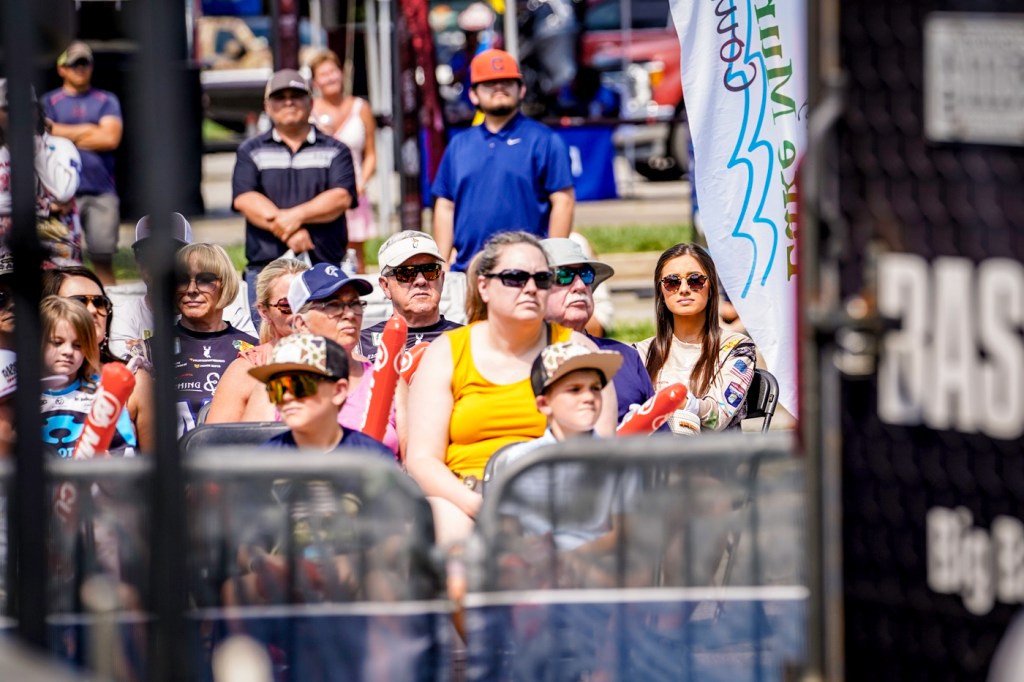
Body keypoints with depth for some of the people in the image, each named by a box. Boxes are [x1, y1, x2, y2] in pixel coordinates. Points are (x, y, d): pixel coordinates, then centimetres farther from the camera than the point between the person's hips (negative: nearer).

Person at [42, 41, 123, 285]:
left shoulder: (107, 101, 12)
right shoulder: (49, 102, 11)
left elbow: (111, 139, -2)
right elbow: (48, 135, -6)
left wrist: (68, 135, 1)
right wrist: (89, 130, -3)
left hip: (101, 191, 1)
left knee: (103, 259, 1)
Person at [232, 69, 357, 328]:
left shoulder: (335, 151, 13)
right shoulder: (251, 151, 14)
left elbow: (342, 198, -2)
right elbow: (245, 199, -2)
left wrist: (297, 215, -17)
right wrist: (287, 232, -15)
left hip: (325, 266, 0)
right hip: (265, 268, 0)